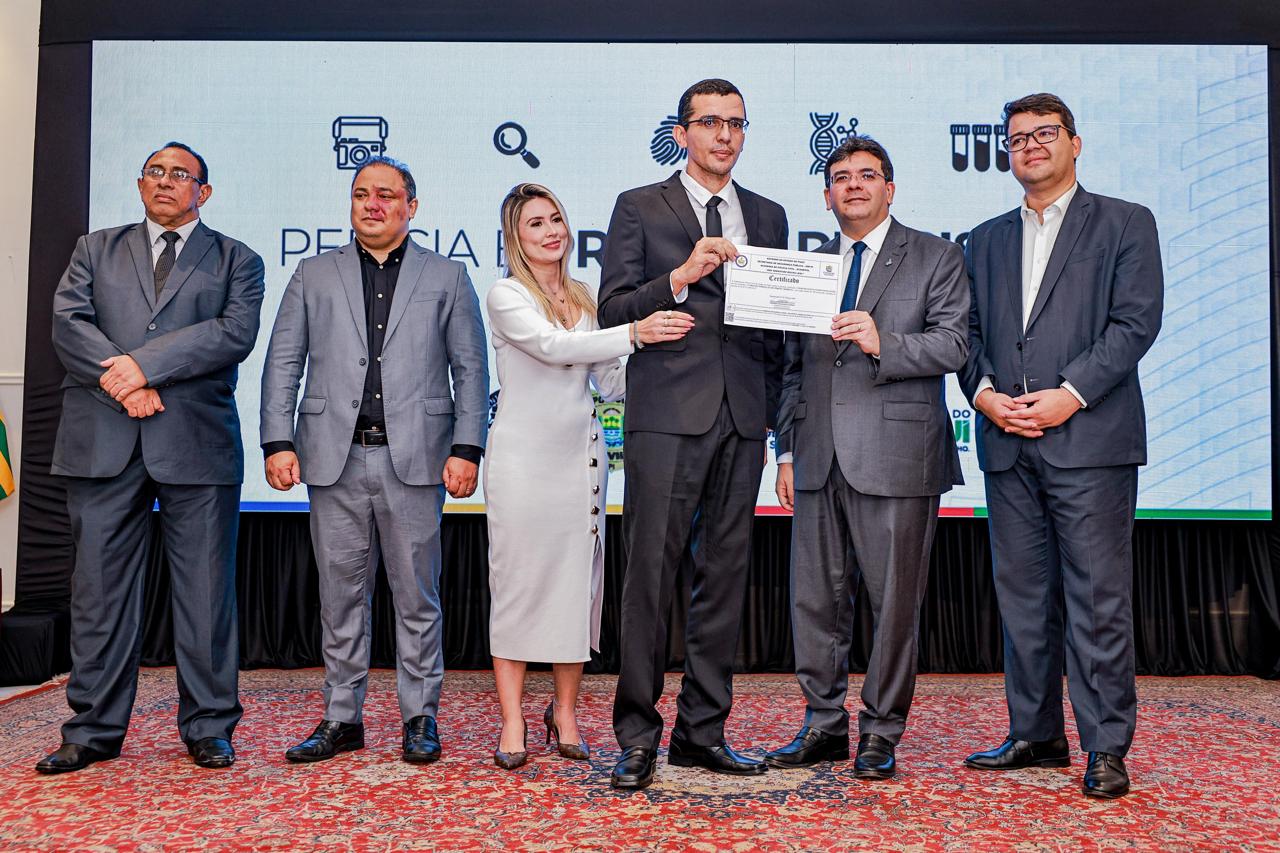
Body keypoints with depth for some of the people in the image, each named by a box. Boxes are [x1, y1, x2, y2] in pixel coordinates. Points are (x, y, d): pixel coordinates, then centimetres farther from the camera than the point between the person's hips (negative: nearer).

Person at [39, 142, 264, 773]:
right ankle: (94, 730, 18)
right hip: (104, 442, 2)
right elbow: (68, 323, 4)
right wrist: (120, 381, -12)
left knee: (205, 591, 1)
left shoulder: (236, 261, 11)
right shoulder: (96, 249, 19)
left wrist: (144, 363, -13)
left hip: (197, 443, -2)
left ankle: (207, 728, 12)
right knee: (99, 587, 6)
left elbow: (235, 332, -6)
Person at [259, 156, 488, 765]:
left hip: (413, 459, -2)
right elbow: (282, 364, 10)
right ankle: (342, 718, 21)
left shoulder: (447, 278, 10)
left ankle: (420, 717, 16)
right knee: (340, 595, 9)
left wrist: (466, 448, -5)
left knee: (417, 595, 4)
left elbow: (470, 369, 5)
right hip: (334, 460, 2)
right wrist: (278, 442, -1)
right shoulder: (314, 276, 14)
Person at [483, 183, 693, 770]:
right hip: (523, 457, -5)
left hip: (580, 456, 5)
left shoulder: (585, 298, 13)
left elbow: (610, 385, 13)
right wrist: (633, 333, -29)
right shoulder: (506, 296, -3)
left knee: (579, 581, 7)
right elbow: (553, 347, -20)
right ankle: (512, 722, 10)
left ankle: (565, 710, 21)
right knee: (518, 584, 0)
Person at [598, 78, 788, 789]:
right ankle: (638, 735, 6)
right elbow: (613, 311, -3)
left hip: (742, 419, 4)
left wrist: (772, 413, 12)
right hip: (668, 415, -4)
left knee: (726, 576, 7)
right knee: (652, 574, -5)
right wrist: (682, 276, -17)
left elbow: (777, 327, 19)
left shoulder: (768, 216, 18)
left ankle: (703, 730, 17)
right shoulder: (640, 208, 7)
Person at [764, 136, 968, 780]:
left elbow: (953, 344, -5)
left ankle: (881, 733, 16)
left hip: (895, 453, -4)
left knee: (894, 600, 1)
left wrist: (883, 343, -21)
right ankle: (824, 725, 21)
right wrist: (787, 452, 10)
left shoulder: (936, 258, 6)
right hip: (820, 457, 4)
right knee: (815, 598, 7)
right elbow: (793, 368, 16)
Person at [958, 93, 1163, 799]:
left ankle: (1106, 749, 8)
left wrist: (1069, 395, -14)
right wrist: (984, 392, -4)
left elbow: (1135, 321, -5)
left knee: (1098, 600, -3)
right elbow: (969, 331, 14)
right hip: (1007, 446, 4)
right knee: (1022, 598, 9)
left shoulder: (1125, 224, 7)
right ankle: (1035, 735, 21)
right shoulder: (986, 240, 20)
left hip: (1090, 440, -4)